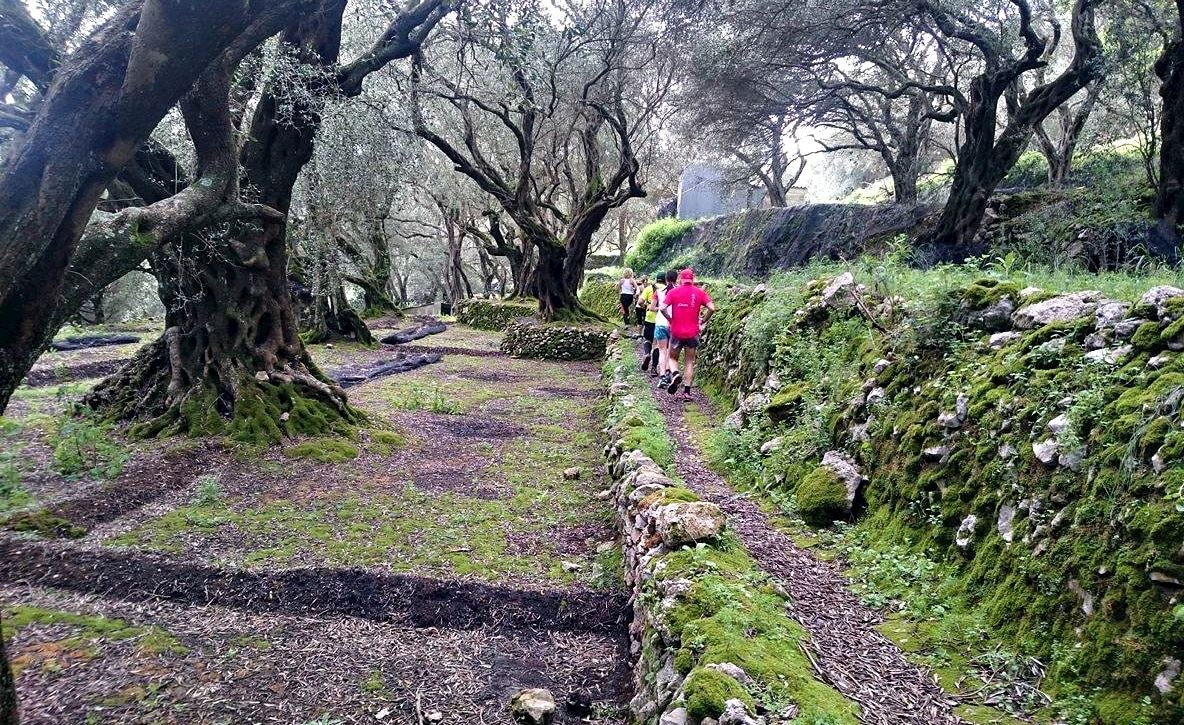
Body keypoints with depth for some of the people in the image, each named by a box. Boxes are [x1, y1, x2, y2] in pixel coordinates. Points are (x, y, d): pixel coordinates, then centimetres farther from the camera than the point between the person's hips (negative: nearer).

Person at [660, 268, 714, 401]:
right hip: (693, 333, 1)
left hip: (676, 332, -1)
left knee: (673, 358, 17)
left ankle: (675, 374, -14)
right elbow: (712, 308, -10)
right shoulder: (700, 292, 1)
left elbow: (663, 308, -13)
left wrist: (671, 320, 1)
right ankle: (687, 391, 4)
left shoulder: (673, 292, -2)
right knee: (689, 362, 9)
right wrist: (702, 322, 2)